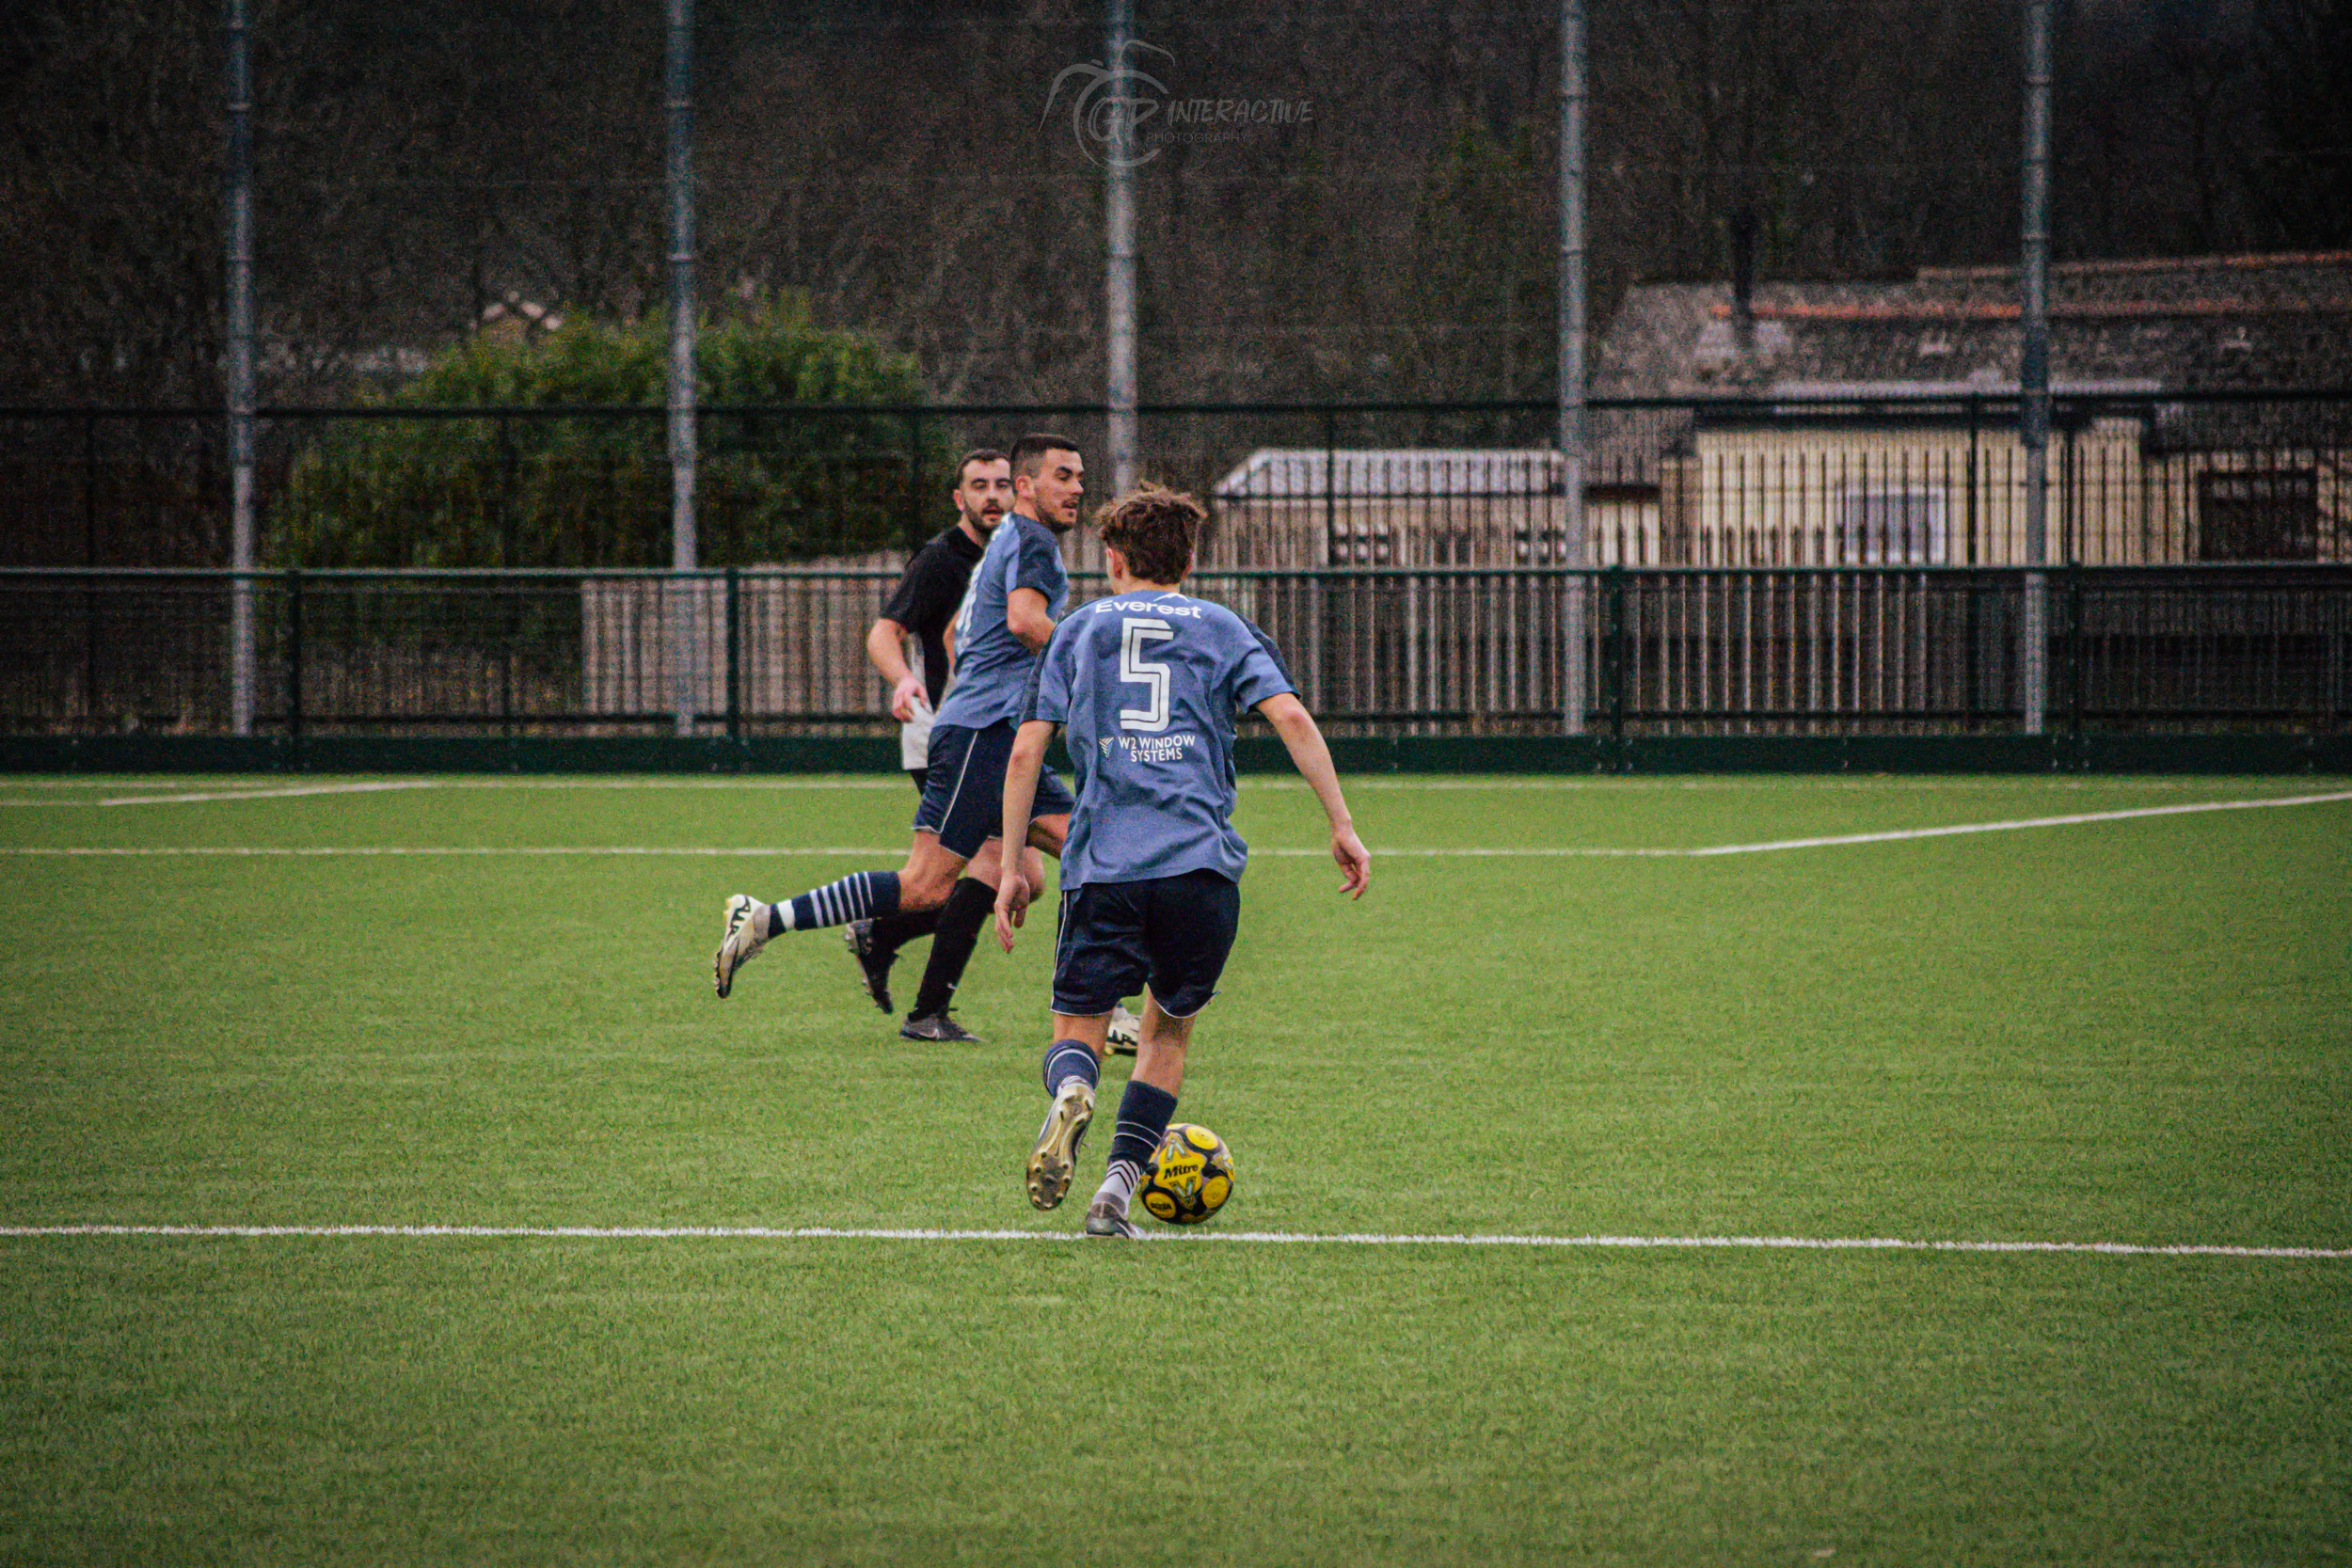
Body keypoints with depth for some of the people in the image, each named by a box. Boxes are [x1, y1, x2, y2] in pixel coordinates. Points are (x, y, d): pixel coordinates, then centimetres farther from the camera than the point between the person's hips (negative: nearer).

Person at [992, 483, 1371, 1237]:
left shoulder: (1080, 630, 16)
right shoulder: (1223, 629, 15)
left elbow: (1025, 753, 9)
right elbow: (1290, 717, -1)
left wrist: (1011, 867, 13)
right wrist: (1342, 826, 0)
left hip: (1102, 865, 0)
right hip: (1201, 862, 0)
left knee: (1078, 1026, 7)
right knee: (1169, 1029, 18)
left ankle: (1072, 1091, -30)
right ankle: (1119, 1185, 3)